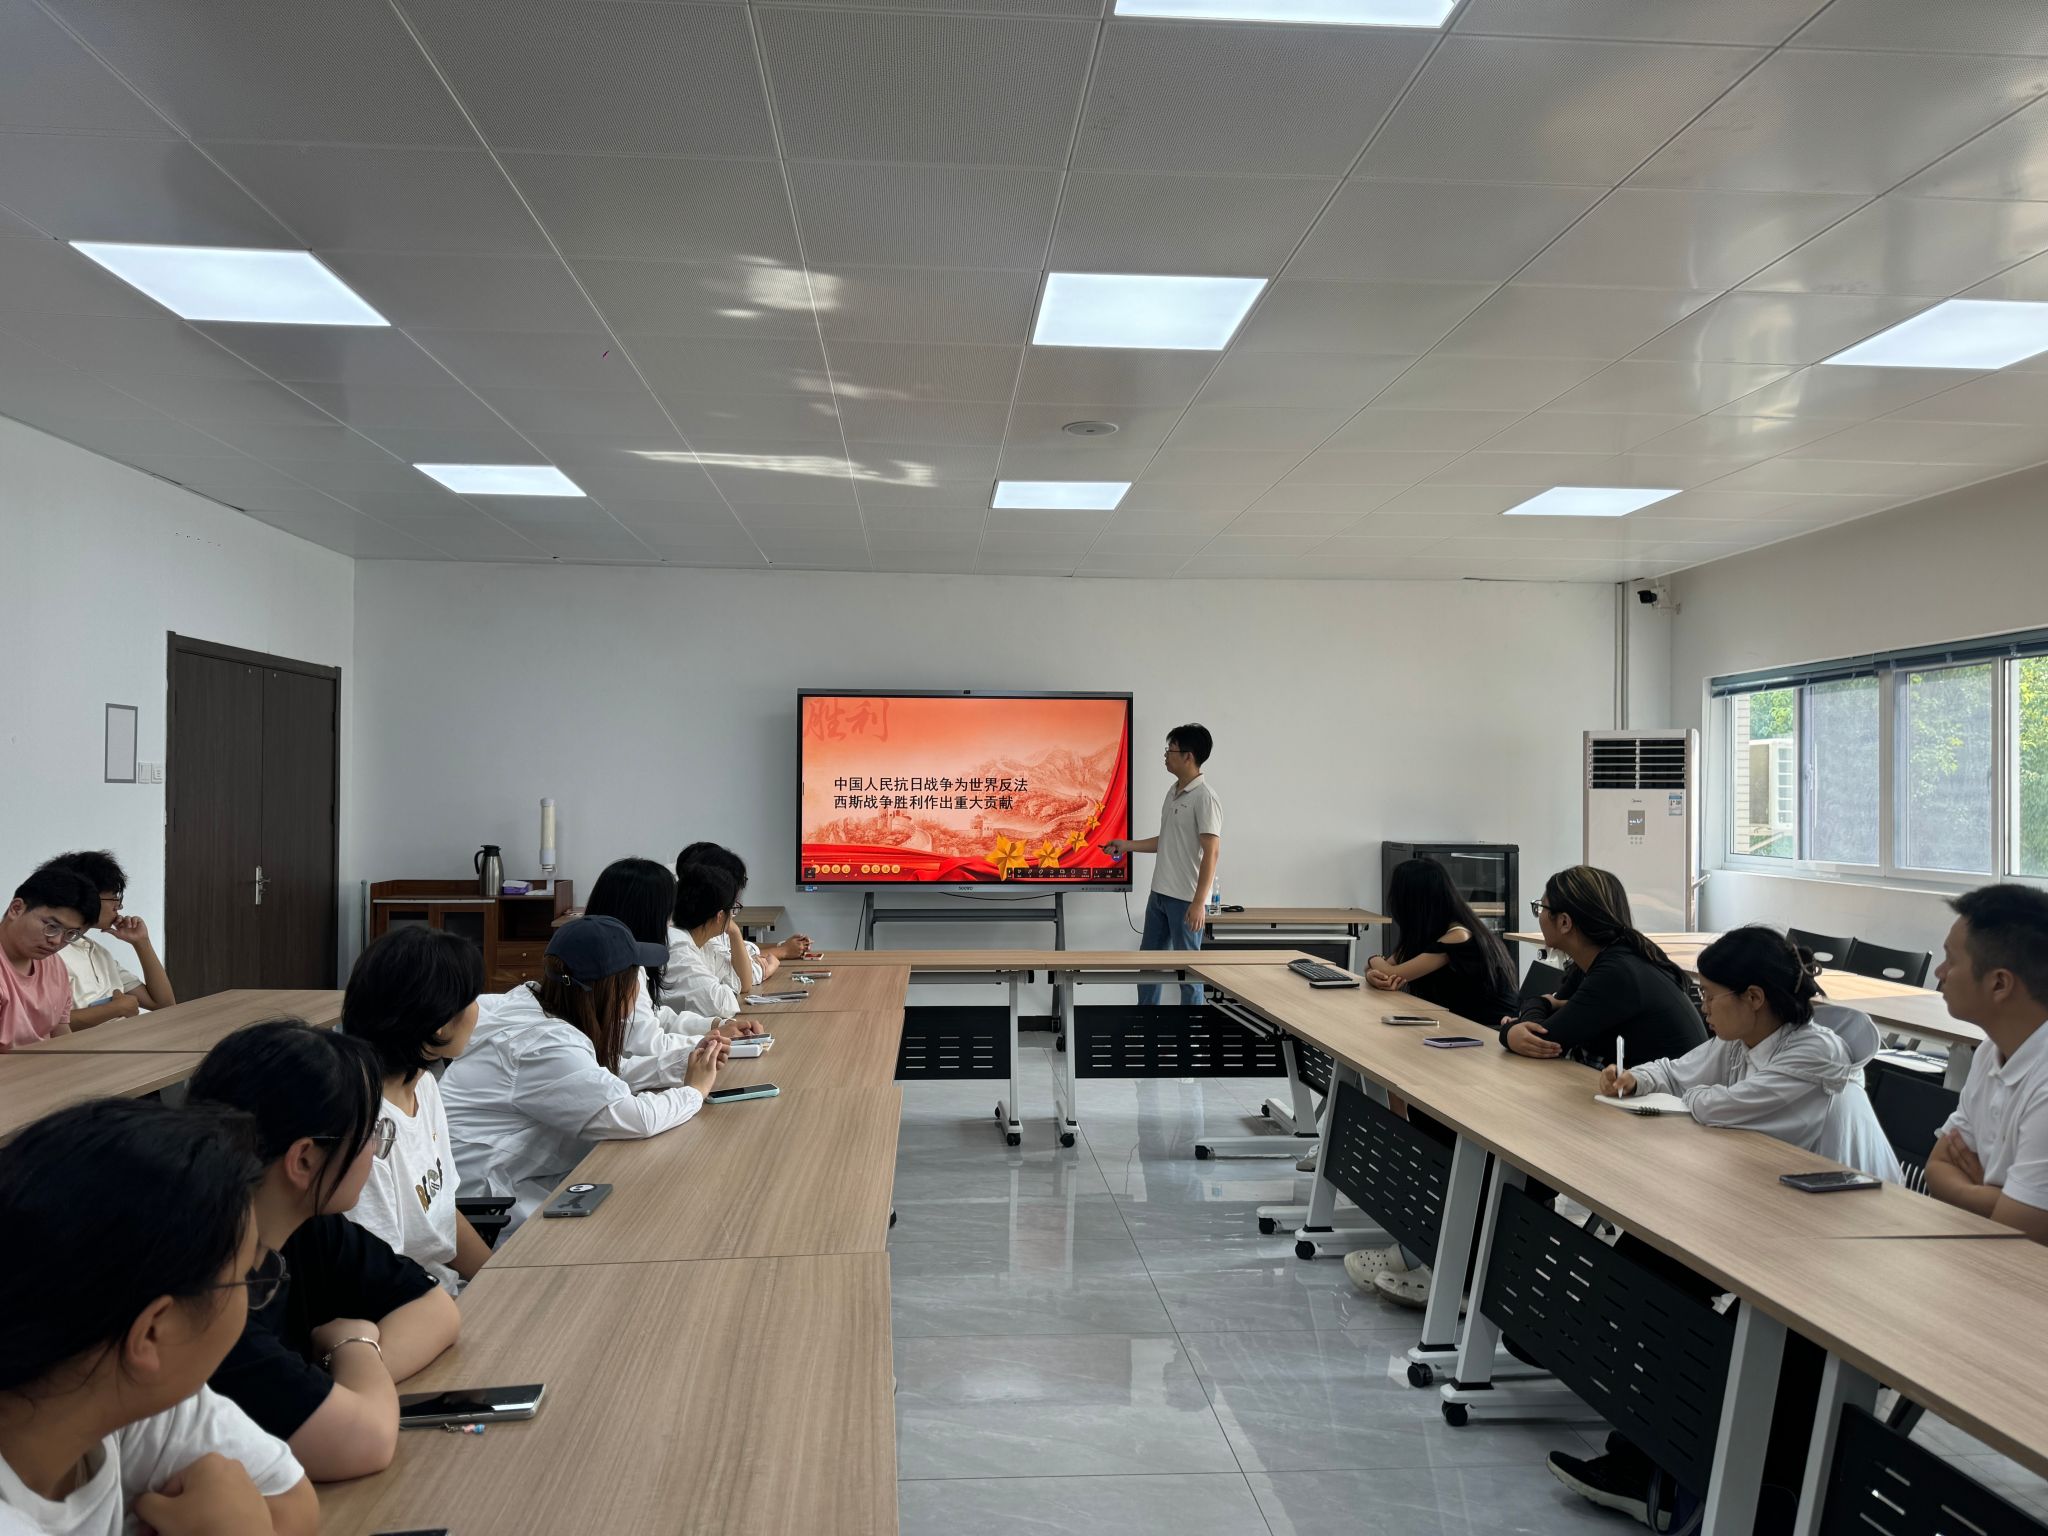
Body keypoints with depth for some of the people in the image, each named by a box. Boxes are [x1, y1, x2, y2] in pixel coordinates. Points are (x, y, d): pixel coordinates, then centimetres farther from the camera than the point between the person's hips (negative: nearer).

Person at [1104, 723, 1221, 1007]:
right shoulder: (1173, 792, 11)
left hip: (1186, 899, -9)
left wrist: (1199, 902, -23)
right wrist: (1127, 845, 19)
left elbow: (1212, 852, -20)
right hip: (1160, 893, 9)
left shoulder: (1204, 797, -16)